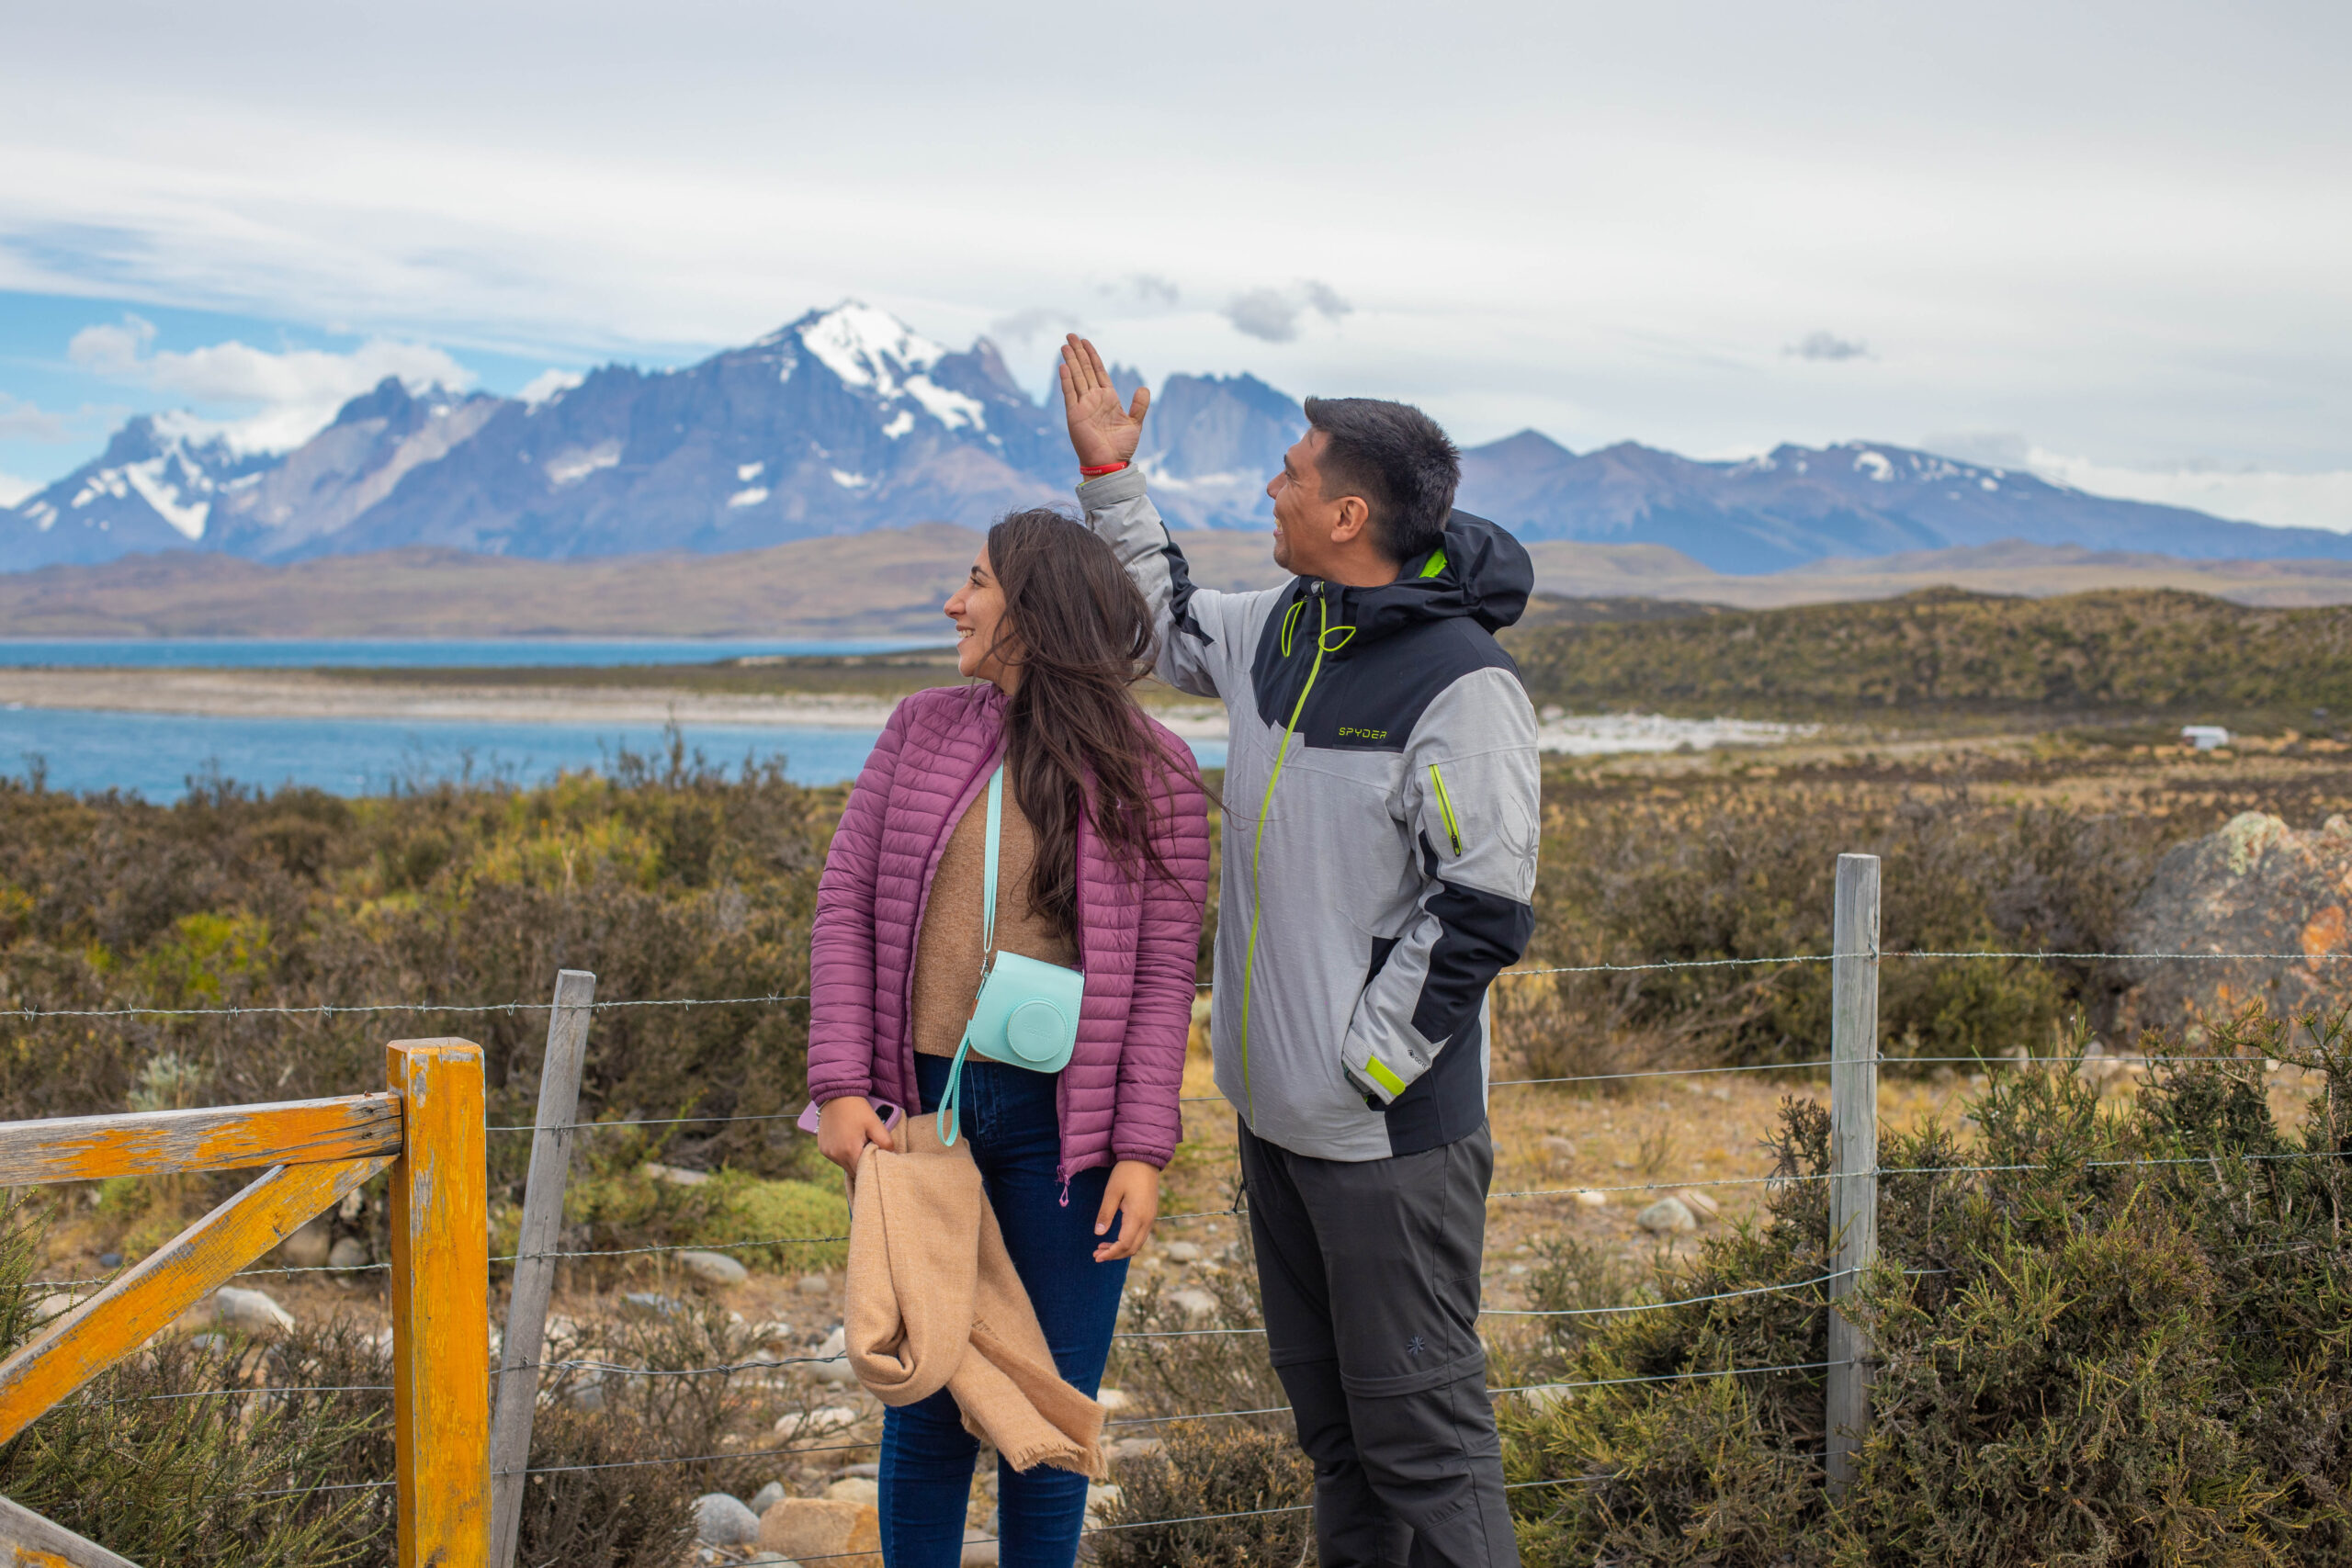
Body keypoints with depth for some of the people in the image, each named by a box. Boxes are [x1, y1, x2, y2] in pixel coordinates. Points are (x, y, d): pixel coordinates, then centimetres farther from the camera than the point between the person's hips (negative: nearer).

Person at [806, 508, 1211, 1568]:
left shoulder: (1151, 773, -3)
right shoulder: (922, 732, 5)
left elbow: (1164, 975, -5)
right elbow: (845, 903, 4)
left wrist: (1143, 1151, -11)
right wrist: (841, 1087, -6)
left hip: (1062, 1124, -2)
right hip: (920, 1105, 2)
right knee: (926, 1398, 9)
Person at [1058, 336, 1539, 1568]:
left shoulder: (1460, 683, -19)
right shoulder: (1284, 631, 6)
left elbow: (1482, 913, -20)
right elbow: (1172, 625, 29)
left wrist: (1363, 1068, -17)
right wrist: (1108, 470, 23)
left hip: (1388, 1128, -8)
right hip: (1275, 1110, 8)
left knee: (1418, 1421, 0)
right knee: (1324, 1407, 20)